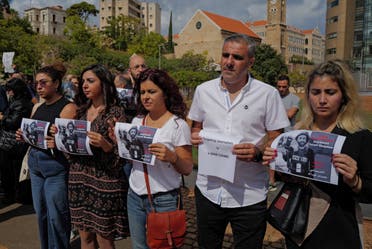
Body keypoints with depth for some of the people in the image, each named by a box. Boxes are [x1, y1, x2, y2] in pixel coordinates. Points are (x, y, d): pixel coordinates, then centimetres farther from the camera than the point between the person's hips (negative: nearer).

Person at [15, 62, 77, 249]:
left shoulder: (68, 107, -10)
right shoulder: (38, 107, 13)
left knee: (56, 215, 0)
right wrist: (23, 136, 0)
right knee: (40, 212, 16)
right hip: (35, 162, 7)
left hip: (56, 165, -7)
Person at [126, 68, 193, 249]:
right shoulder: (137, 121, 5)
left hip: (163, 199, -5)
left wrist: (172, 157, -32)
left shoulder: (178, 125, -12)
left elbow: (187, 169, -12)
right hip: (135, 195, 5)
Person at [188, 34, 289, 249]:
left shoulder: (268, 94, -6)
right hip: (208, 190, 3)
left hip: (250, 196, -2)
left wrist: (258, 153, -23)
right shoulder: (203, 90, 4)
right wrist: (194, 137, -8)